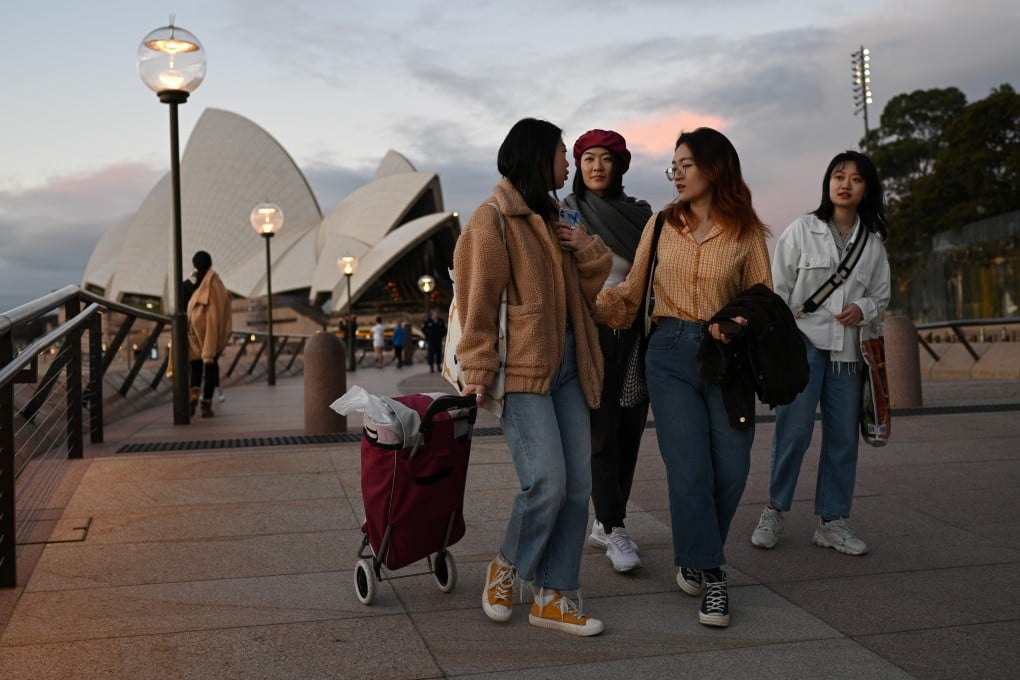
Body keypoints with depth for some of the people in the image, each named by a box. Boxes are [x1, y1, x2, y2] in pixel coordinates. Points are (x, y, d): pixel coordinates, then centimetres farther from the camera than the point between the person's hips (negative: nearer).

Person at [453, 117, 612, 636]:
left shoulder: (550, 219, 21)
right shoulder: (493, 219, -5)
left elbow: (585, 292, 22)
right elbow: (477, 303, -11)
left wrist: (587, 251, 3)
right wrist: (478, 372, -16)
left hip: (566, 366, 8)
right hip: (522, 370, -8)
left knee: (577, 483, 3)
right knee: (547, 482, -14)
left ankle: (554, 596, 12)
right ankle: (505, 568, 13)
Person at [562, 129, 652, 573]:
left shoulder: (640, 214, 11)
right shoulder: (565, 213, 4)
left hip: (634, 328, 3)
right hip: (591, 327, -3)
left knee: (630, 427, 4)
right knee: (602, 429, -6)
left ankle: (604, 523, 15)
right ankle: (614, 530, 0)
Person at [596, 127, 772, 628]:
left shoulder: (746, 232, 3)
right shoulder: (662, 224, 7)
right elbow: (631, 292, 10)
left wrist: (740, 324, -12)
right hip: (670, 354, 0)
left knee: (730, 471, 1)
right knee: (689, 470, -6)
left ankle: (693, 561, 26)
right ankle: (710, 576, 9)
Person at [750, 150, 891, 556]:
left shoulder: (873, 243, 12)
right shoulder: (802, 230, 2)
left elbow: (880, 297, 18)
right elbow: (778, 288, 0)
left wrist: (863, 309, -5)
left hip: (848, 349, 4)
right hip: (804, 343, -4)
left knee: (843, 437, 5)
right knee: (794, 431, -10)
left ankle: (832, 522, 16)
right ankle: (774, 511, 7)